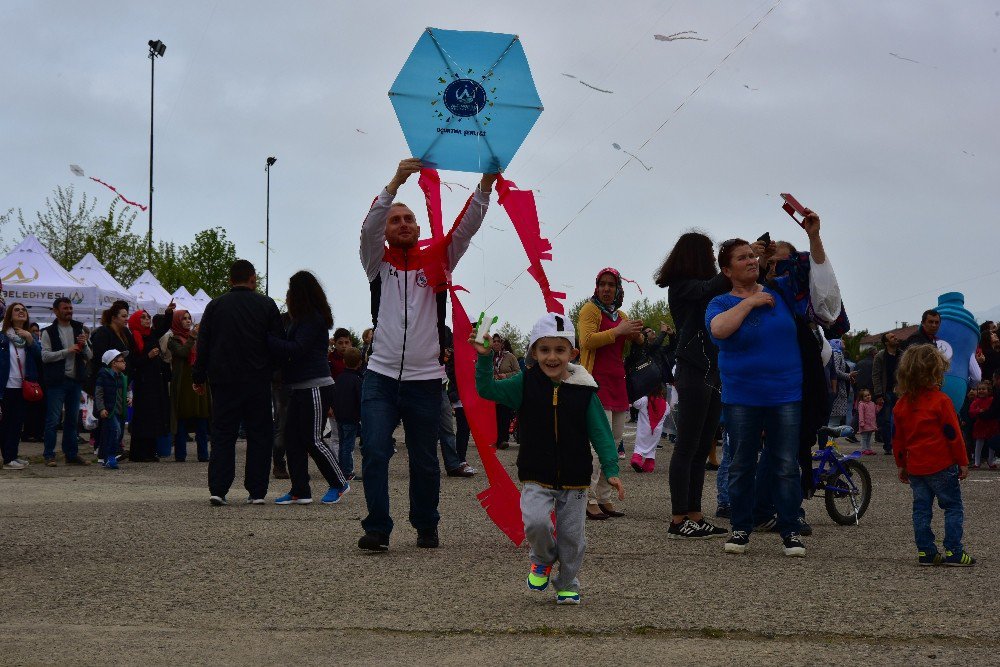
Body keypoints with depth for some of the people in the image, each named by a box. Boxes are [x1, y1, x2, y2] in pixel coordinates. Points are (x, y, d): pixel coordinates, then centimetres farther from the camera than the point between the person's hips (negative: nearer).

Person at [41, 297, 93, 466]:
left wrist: (84, 345, -11)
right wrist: (67, 351, -16)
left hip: (75, 380, 5)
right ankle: (49, 455, 3)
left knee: (72, 419, 11)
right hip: (57, 381, -5)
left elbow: (90, 356, 10)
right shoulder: (49, 332, -2)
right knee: (53, 419, -3)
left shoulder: (79, 329, 10)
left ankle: (72, 454, 18)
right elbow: (45, 356, -11)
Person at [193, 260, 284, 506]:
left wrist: (198, 377, 14)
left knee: (222, 434, 6)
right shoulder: (266, 305, 0)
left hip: (223, 381, 2)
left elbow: (203, 345, 7)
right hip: (257, 382, -2)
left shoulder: (215, 306, 5)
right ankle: (257, 491, 3)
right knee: (259, 434, 6)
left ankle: (217, 489, -3)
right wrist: (270, 370, 14)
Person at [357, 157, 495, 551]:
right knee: (374, 452, -11)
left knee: (424, 460, 8)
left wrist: (486, 183, -18)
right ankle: (377, 528, -6)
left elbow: (466, 228, -4)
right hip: (380, 377, -1)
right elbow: (368, 228, -11)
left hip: (425, 379, 1)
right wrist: (396, 182, -24)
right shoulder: (379, 262, 7)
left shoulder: (436, 261, 8)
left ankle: (426, 526, 24)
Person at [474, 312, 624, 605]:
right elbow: (488, 389, -4)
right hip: (536, 479, 0)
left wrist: (611, 470, -10)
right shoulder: (526, 384, -1)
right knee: (536, 522, -22)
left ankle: (567, 585, 30)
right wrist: (484, 359, -19)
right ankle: (543, 558, 11)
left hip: (574, 481, 0)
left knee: (572, 537, 6)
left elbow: (600, 433, -3)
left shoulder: (584, 390, -4)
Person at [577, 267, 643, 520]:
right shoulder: (590, 309, -2)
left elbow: (637, 345, 27)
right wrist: (618, 331, -20)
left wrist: (636, 334, 4)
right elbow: (587, 340, -16)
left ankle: (604, 498, 13)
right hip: (597, 381, -8)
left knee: (615, 440, 7)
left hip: (617, 382, 8)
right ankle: (589, 499, -16)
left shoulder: (621, 314, 21)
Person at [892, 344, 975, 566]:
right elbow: (953, 434, -10)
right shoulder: (941, 400, -12)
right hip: (941, 465, -5)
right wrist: (963, 462, -2)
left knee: (921, 508, 10)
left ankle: (925, 552, 9)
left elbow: (898, 438, 11)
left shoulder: (901, 404, 6)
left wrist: (901, 465, 20)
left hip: (914, 467, 6)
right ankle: (953, 551, -2)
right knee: (953, 506, 3)